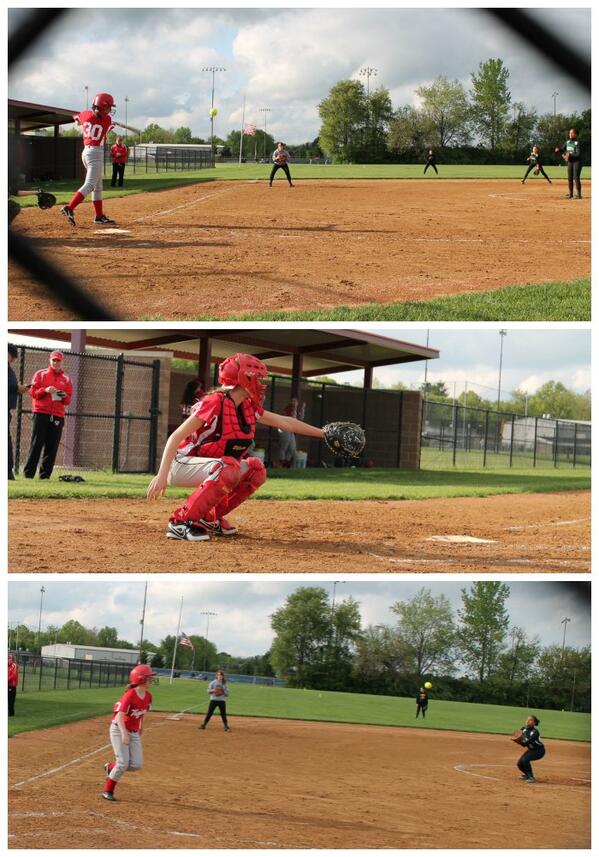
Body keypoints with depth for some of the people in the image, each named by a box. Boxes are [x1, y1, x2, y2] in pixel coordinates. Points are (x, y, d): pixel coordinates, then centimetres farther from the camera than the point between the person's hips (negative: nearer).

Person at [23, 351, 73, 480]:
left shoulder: (67, 380, 13)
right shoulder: (40, 374, 8)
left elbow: (68, 400, 12)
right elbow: (32, 392, 1)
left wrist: (64, 396, -11)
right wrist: (45, 390, -15)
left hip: (57, 415, 2)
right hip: (41, 413, -2)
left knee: (52, 446, -2)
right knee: (37, 444, -7)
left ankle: (45, 475, 1)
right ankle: (28, 473, -6)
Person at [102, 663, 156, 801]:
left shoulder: (148, 696, -1)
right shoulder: (129, 695, -23)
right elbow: (120, 716, -29)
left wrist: (140, 728, 22)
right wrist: (124, 733, -41)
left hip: (134, 733, 7)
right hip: (119, 730, -7)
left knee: (137, 765, -3)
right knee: (123, 763, -13)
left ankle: (111, 767, 24)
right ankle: (107, 791, 3)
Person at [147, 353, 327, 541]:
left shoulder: (248, 408, 4)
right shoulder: (215, 403, -22)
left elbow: (284, 422, 15)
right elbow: (176, 437, -26)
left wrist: (323, 433, 15)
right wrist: (162, 475, -35)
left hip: (204, 466, 9)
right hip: (181, 464, -9)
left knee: (255, 470, 2)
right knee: (228, 468, -33)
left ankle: (209, 518, 6)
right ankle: (181, 522, -28)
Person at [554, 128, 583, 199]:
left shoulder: (577, 143, -14)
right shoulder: (567, 142, 8)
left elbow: (578, 154, -20)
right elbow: (562, 149, 11)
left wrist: (570, 155, -29)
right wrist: (558, 149, -10)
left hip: (577, 161, -7)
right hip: (570, 162, 7)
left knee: (576, 178, -10)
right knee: (570, 178, 8)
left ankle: (578, 194, -7)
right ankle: (570, 194, 15)